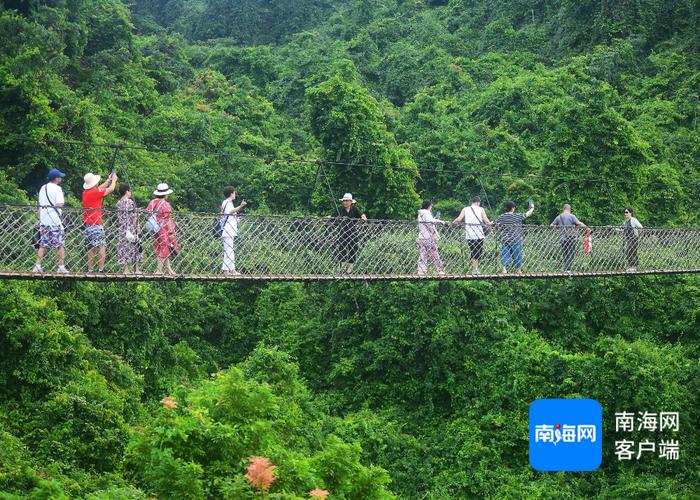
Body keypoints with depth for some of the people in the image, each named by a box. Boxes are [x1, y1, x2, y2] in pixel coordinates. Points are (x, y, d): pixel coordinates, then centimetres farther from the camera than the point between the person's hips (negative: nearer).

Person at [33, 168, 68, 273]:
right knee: (60, 245, 2)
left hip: (44, 221, 6)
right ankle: (61, 267, 1)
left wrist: (40, 219, 20)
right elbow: (60, 204, -19)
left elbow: (40, 205, 16)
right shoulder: (57, 188, -8)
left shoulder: (43, 188, 13)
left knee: (43, 245, 9)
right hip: (55, 221, -6)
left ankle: (37, 266, 3)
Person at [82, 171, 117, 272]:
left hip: (86, 225, 8)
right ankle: (101, 269, -14)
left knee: (91, 249, 10)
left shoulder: (85, 192, 10)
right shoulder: (95, 192, -12)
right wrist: (114, 180, 19)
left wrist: (108, 180, 32)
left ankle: (90, 270, 8)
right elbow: (111, 189, 0)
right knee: (102, 247, -7)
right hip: (96, 225, -8)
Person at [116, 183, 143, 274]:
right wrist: (138, 228, -5)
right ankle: (136, 269, 6)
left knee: (124, 247, 5)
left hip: (122, 229, 5)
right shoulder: (130, 202, -10)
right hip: (131, 228, -5)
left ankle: (126, 269, 2)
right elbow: (134, 217, -10)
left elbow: (118, 217, 10)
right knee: (135, 247, 3)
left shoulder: (118, 203, 7)